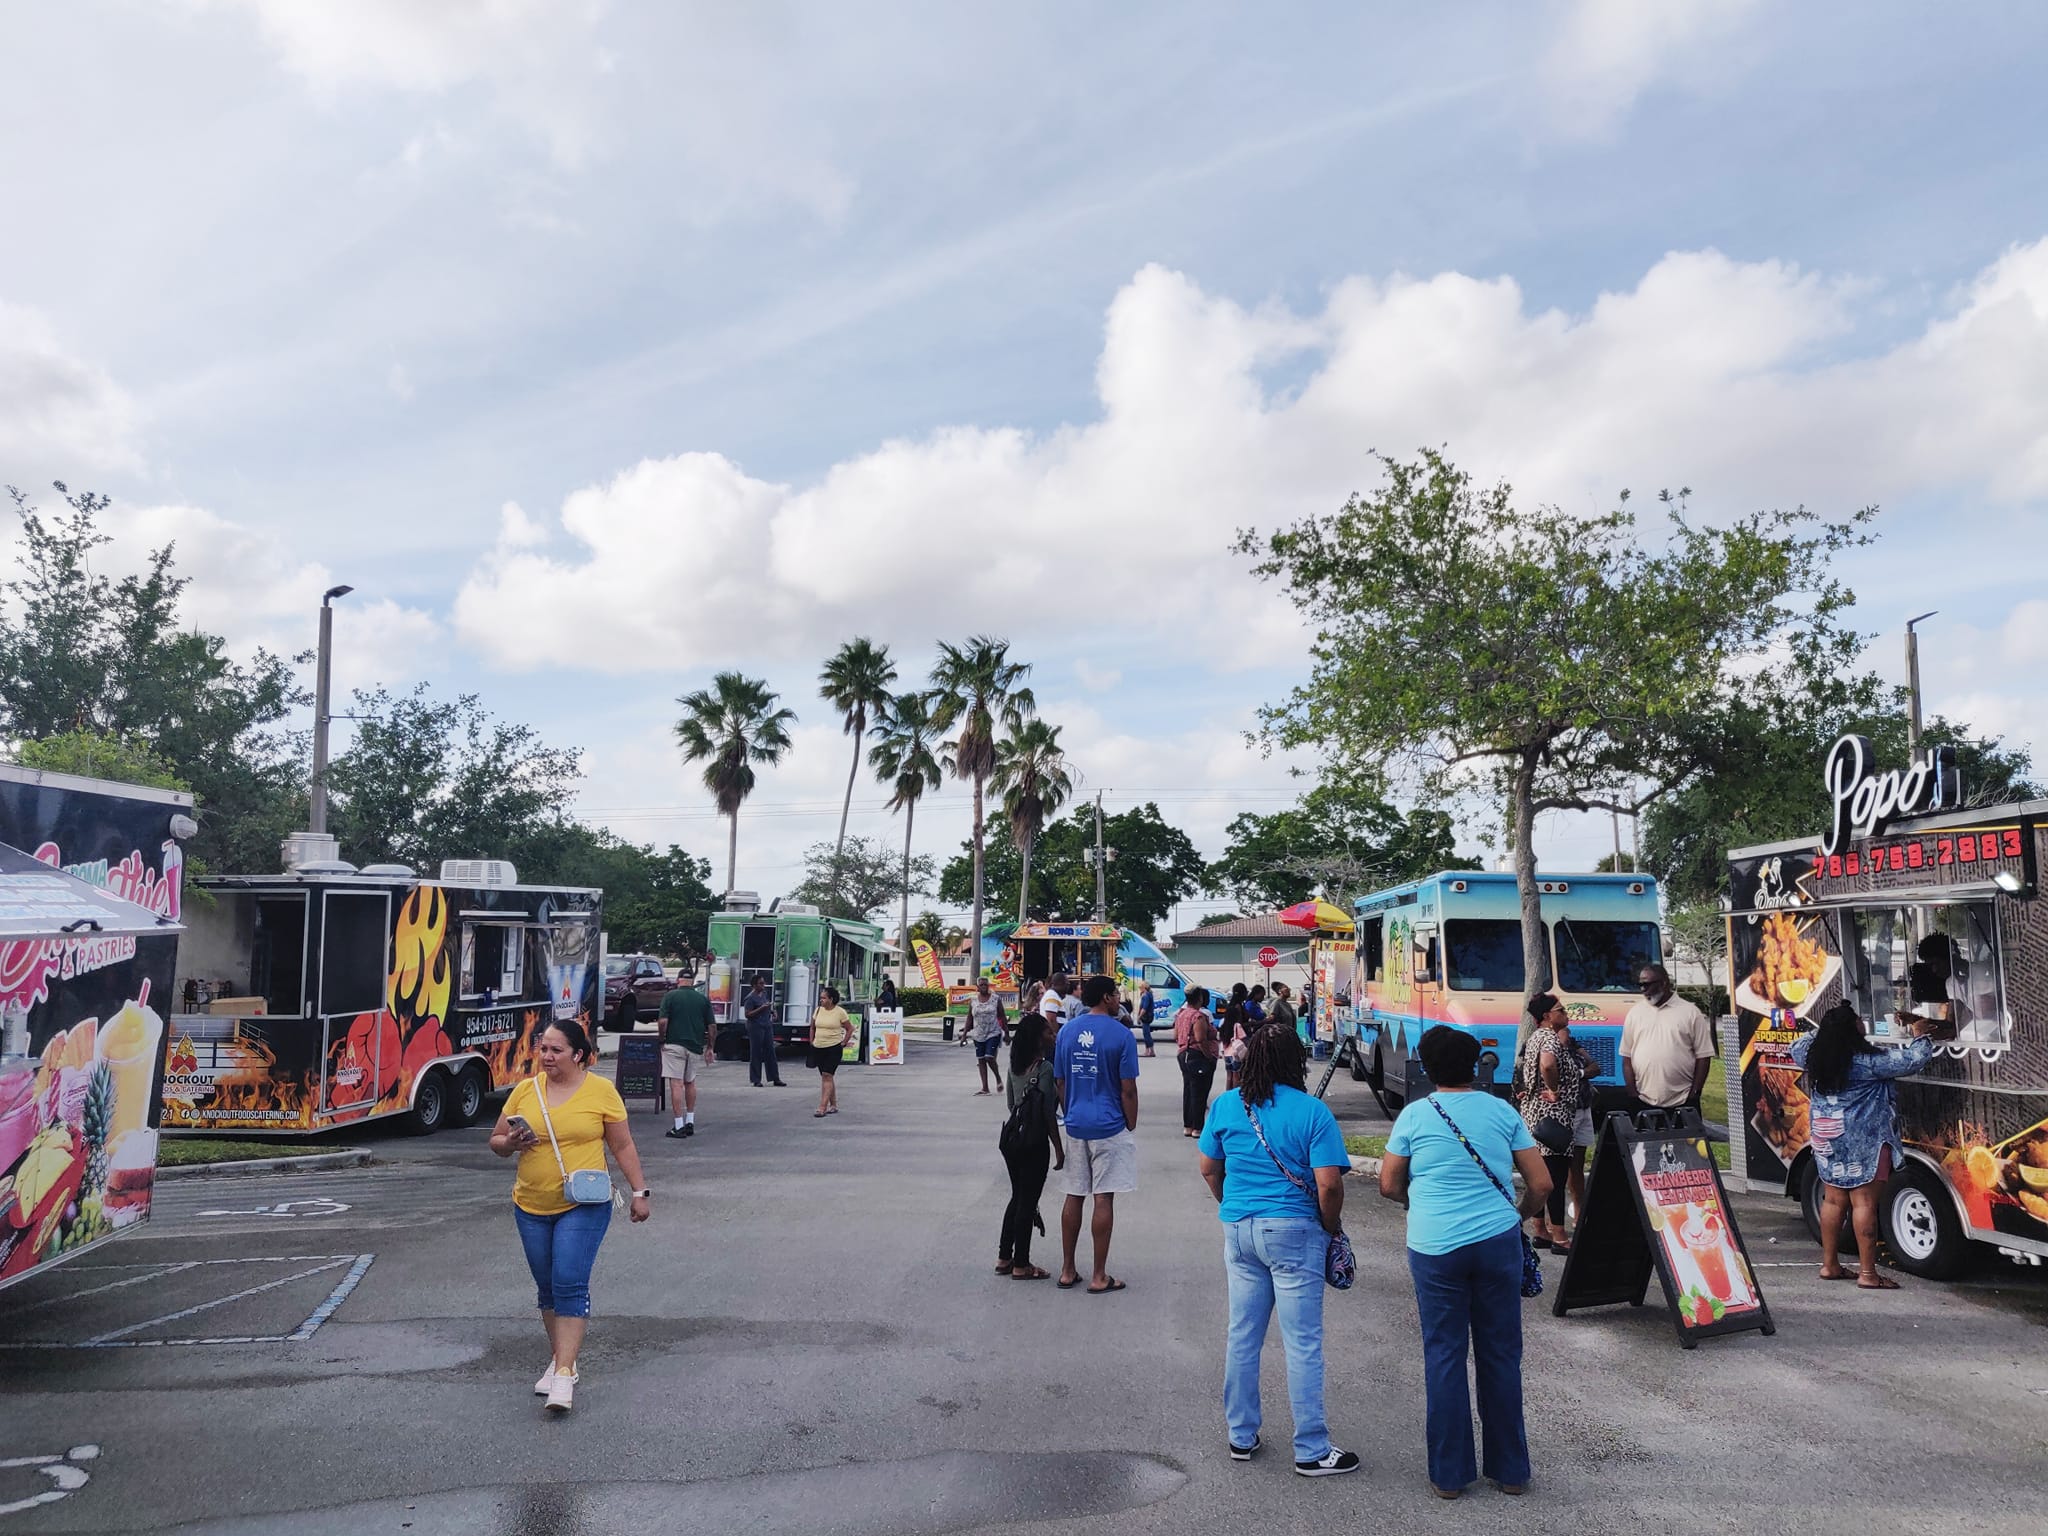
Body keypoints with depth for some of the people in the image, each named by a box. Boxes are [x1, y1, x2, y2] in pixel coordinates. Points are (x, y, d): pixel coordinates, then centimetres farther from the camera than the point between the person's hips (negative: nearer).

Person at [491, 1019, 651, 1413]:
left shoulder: (601, 1091, -5)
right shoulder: (525, 1090, 3)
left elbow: (623, 1146, 2)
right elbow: (496, 1141, 10)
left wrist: (640, 1192, 0)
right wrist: (511, 1142, -13)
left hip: (584, 1206, -4)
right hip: (531, 1208, 4)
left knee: (570, 1284, -13)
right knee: (547, 1288, 13)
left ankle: (565, 1372, -12)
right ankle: (559, 1358, 28)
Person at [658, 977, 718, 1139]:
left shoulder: (670, 996, -2)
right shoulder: (704, 999, 7)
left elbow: (663, 1021, -12)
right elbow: (711, 1026, 5)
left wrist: (662, 1041, 1)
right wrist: (710, 1048, 14)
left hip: (674, 1045, -4)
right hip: (696, 1046, 4)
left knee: (676, 1084, -4)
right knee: (690, 1083, 21)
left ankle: (679, 1127, -7)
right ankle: (690, 1122, 21)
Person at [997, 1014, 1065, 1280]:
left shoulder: (1015, 1066, 5)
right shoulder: (1044, 1068, -17)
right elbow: (1048, 1113, -17)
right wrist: (1058, 1148, -11)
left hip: (1012, 1136, 7)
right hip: (1034, 1142, -7)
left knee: (1017, 1197, 19)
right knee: (1028, 1202, 3)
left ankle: (1004, 1258, 25)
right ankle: (1020, 1265, 11)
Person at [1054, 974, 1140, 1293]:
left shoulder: (1066, 1031, 4)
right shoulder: (1121, 1035, -11)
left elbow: (1059, 1083, 9)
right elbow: (1128, 1090, -10)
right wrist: (1131, 1126, 2)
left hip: (1075, 1126, 5)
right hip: (1109, 1127, -5)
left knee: (1074, 1196, 12)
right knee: (1103, 1199, 0)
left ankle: (1067, 1271, 18)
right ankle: (1099, 1277, 6)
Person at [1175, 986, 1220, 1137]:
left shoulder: (1181, 1014, 10)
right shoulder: (1199, 1016, -19)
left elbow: (1176, 1037, 15)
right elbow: (1201, 1040, -24)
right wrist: (1210, 1057, -17)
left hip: (1184, 1055, 9)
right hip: (1198, 1056, -9)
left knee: (1188, 1091, 15)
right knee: (1199, 1094, -2)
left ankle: (1187, 1126, 21)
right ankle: (1197, 1128, 3)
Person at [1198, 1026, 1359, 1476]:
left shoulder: (1226, 1105, 3)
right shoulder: (1313, 1111, -10)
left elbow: (1209, 1168, 12)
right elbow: (1328, 1185, -15)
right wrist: (1331, 1228, 1)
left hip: (1238, 1231, 5)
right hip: (1293, 1234, -5)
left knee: (1242, 1337, 14)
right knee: (1302, 1344, 3)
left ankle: (1241, 1437, 25)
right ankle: (1312, 1451, 10)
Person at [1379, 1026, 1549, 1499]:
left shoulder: (1415, 1115, -1)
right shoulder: (1503, 1112, 3)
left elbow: (1389, 1185, 5)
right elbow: (1541, 1184, 4)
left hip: (1434, 1247, -1)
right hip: (1498, 1242, 1)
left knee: (1444, 1356, 7)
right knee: (1501, 1355, 11)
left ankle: (1449, 1474, 14)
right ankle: (1509, 1471, 22)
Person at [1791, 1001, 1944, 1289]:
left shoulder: (1814, 1055, 2)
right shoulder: (1867, 1060, -16)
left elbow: (1796, 1046, 25)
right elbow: (1912, 1060, -13)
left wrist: (1824, 1030, 27)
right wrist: (1921, 1035, 4)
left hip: (1827, 1140, 7)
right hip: (1862, 1141, -7)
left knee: (1833, 1201, 12)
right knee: (1864, 1203, -3)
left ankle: (1829, 1265, 19)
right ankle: (1867, 1273, -1)